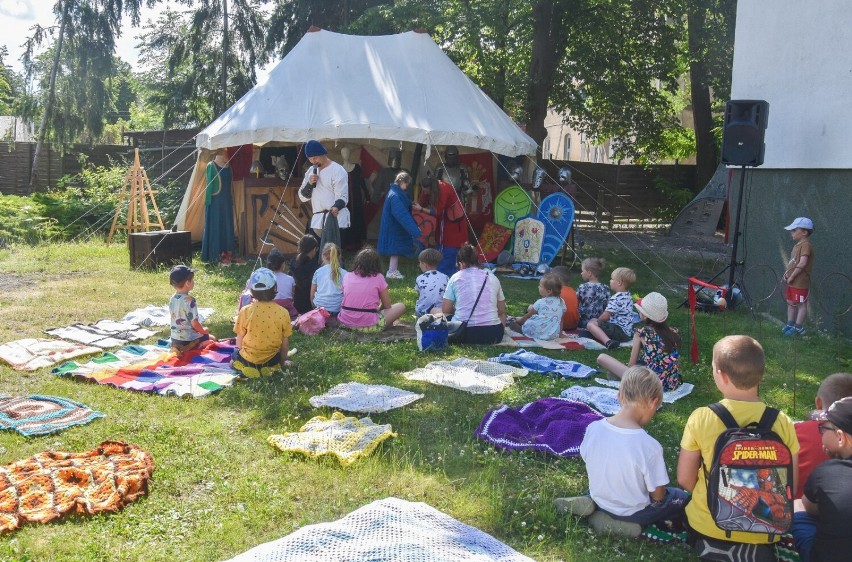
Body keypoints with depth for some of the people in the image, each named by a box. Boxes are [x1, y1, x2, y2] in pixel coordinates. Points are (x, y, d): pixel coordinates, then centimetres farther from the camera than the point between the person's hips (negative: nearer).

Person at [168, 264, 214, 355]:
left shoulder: (172, 299, -1)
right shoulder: (189, 300, -24)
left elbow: (174, 317, 11)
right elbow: (194, 323, -23)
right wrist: (203, 330, -3)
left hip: (175, 338, 8)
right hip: (189, 339, -8)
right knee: (212, 338, 15)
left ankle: (178, 347, 5)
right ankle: (189, 348, -9)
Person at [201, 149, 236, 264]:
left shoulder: (228, 166, 11)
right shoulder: (211, 166, -8)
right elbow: (209, 184, -11)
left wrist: (231, 200, 12)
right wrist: (208, 201, -15)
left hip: (227, 201, 7)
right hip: (215, 201, -7)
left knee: (227, 226, 9)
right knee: (215, 227, -3)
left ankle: (226, 253, 15)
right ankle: (216, 255, 0)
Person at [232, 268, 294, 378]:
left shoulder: (245, 312, -12)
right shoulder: (283, 313, -11)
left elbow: (239, 342, -3)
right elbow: (285, 343, -3)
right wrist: (283, 362, 14)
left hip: (247, 360, 1)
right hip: (271, 361, -1)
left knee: (236, 353, 33)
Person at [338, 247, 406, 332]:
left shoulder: (347, 276, 7)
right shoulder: (378, 278, -2)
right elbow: (387, 306, 3)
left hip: (345, 323, 4)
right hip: (368, 326, -4)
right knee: (401, 306, 12)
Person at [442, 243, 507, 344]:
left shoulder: (455, 278, 4)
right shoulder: (492, 277, 11)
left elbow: (446, 310, 5)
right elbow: (502, 312, 14)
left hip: (464, 333, -2)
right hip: (492, 333, 2)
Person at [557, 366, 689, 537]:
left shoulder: (593, 428, -18)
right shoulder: (650, 446, -30)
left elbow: (588, 463, 0)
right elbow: (658, 496, -18)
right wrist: (658, 491, 6)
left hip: (599, 497, 5)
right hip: (631, 512, -5)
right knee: (681, 498, 18)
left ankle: (591, 504, 7)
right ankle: (623, 524, 0)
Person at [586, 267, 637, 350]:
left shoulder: (616, 298, -20)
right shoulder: (628, 296, 10)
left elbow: (605, 316, -17)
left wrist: (597, 320, 3)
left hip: (620, 331, -10)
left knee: (591, 324, -20)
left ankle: (608, 341, -34)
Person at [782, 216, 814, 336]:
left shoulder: (806, 245, -17)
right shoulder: (798, 245, 14)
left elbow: (802, 263, -25)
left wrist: (791, 277, -20)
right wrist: (787, 273, 6)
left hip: (800, 282, -10)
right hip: (792, 281, 10)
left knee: (801, 304, 0)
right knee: (790, 302, 17)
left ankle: (798, 328, 6)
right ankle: (790, 324, 28)